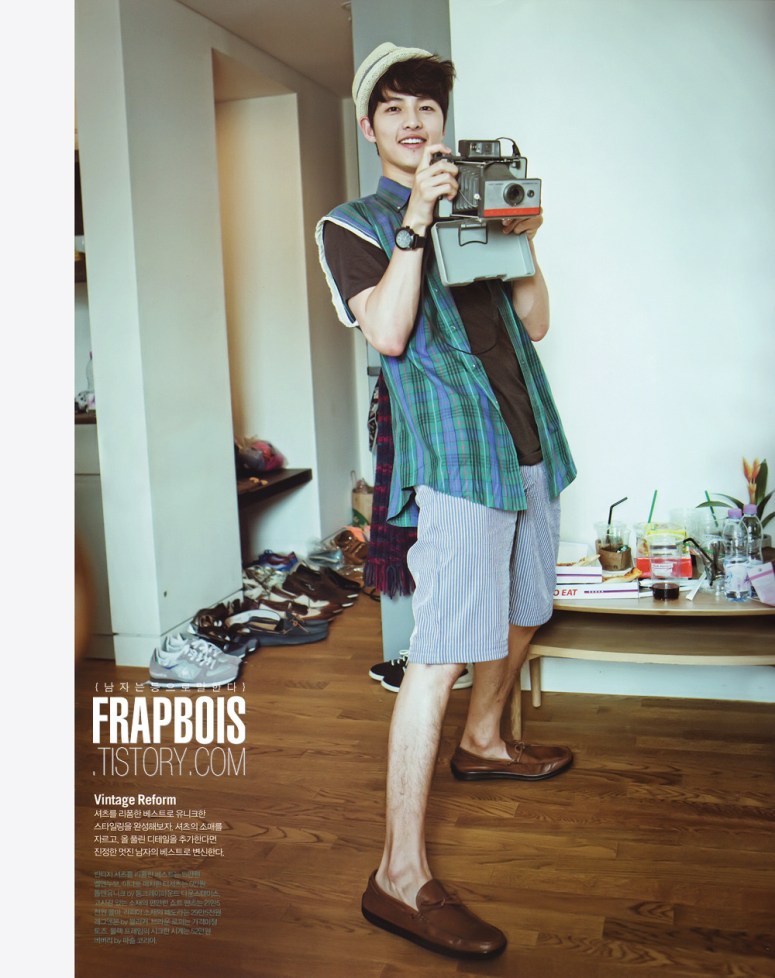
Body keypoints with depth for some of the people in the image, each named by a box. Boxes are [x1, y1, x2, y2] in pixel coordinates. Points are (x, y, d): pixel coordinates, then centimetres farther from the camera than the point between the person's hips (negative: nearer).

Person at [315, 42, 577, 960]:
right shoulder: (352, 224, 4)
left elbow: (533, 322, 15)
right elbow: (388, 332, -14)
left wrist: (524, 238, 2)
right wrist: (416, 220, -17)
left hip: (531, 443, 8)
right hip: (453, 450, -8)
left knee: (523, 612, 19)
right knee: (441, 651, -14)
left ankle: (483, 742, 44)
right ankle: (400, 875, -9)